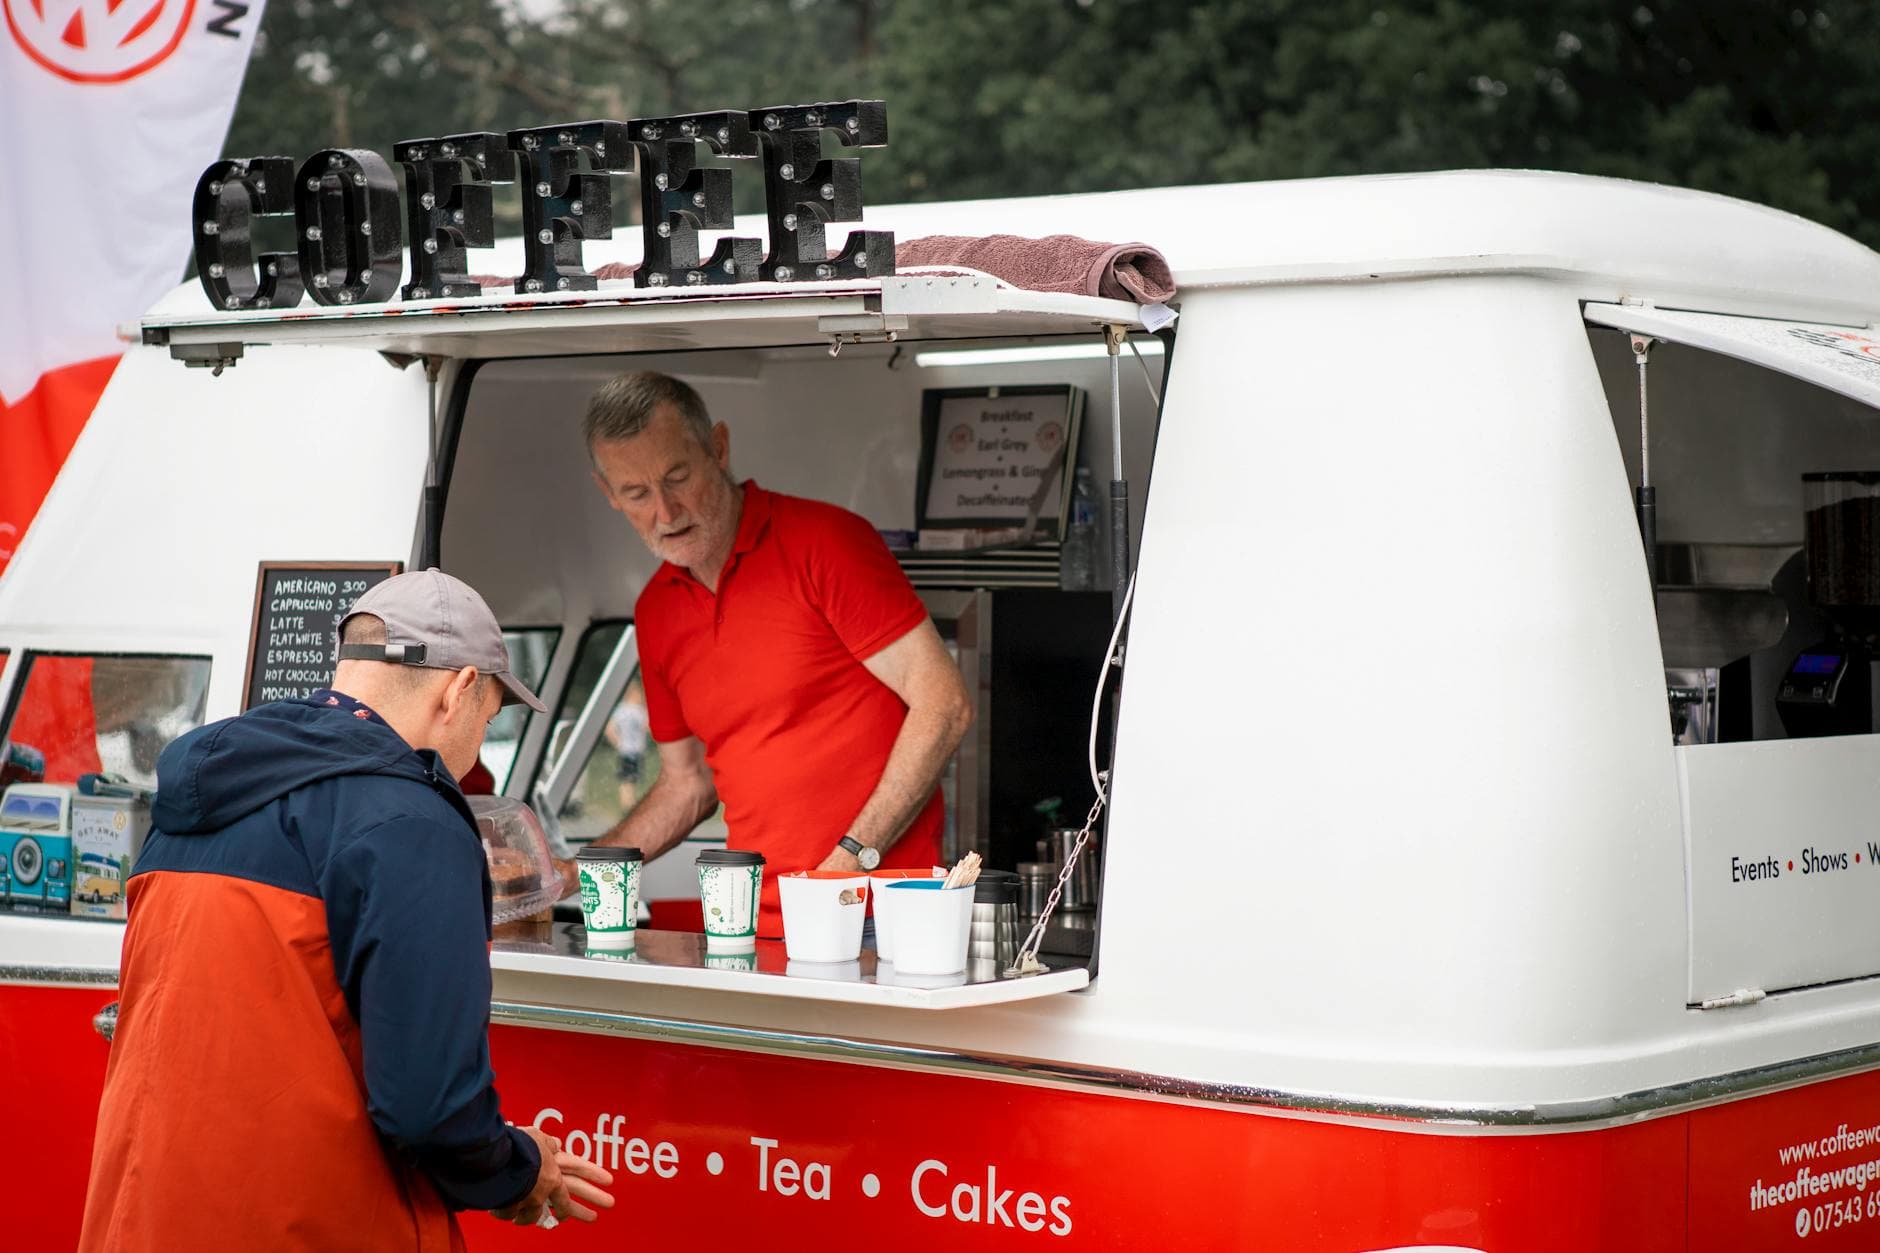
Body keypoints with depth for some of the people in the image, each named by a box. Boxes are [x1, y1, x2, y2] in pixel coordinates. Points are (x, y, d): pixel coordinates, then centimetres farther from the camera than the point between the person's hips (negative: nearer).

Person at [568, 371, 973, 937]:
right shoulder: (656, 613, 14)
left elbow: (943, 704, -10)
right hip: (754, 928, 6)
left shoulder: (824, 541, -6)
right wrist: (568, 875, 11)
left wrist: (852, 860, -15)